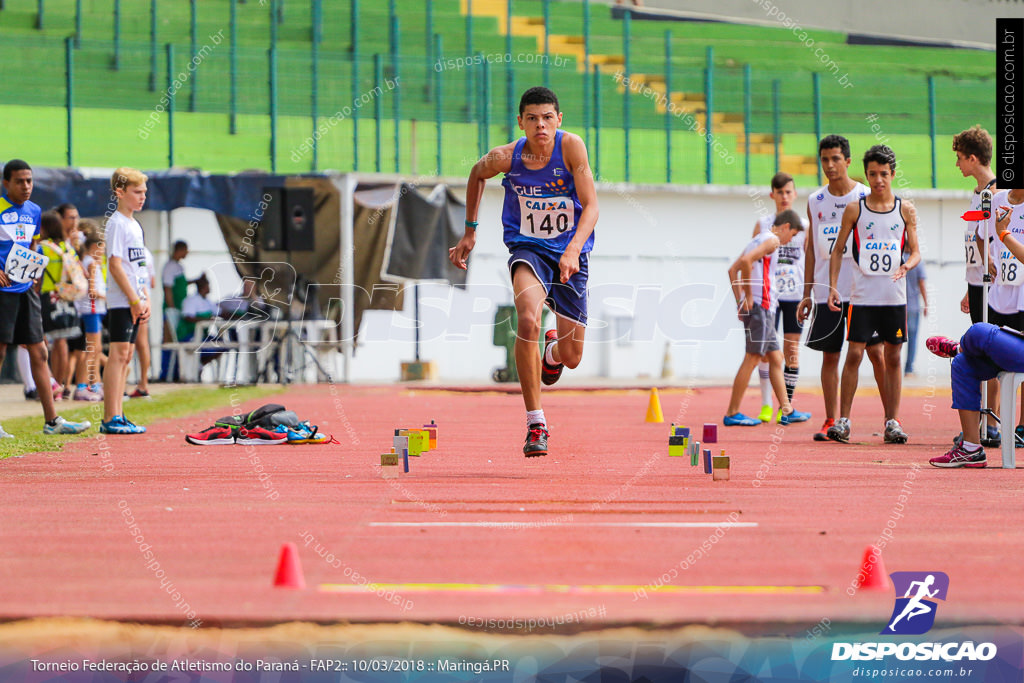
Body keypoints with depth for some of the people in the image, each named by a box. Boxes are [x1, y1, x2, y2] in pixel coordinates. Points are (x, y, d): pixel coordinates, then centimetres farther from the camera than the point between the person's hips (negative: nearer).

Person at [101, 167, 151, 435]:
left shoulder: (135, 225, 18)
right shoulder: (116, 223, -10)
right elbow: (115, 264, -16)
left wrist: (145, 299, 12)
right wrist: (134, 299, -17)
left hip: (135, 302, 9)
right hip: (121, 301, -9)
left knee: (125, 356, 9)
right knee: (118, 354, -12)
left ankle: (118, 416, 11)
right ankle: (110, 419, -14)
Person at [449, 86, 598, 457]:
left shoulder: (571, 147, -17)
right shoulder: (505, 157, -13)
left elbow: (591, 207, -19)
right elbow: (476, 174, 11)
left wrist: (573, 249, -35)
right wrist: (469, 232, 15)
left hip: (570, 254, 1)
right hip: (527, 248, -1)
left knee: (572, 357, 4)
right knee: (528, 319, -32)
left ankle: (552, 351, 47)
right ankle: (535, 423, -24)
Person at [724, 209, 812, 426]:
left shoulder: (760, 239, 21)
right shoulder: (772, 240, -8)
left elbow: (733, 270, 22)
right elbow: (746, 260, -24)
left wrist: (740, 300, 17)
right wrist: (749, 296, -17)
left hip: (763, 310, 10)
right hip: (761, 306, -10)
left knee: (776, 358, 13)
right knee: (752, 358, -7)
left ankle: (786, 410, 17)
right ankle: (732, 414, -6)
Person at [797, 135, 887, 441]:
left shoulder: (866, 198, -1)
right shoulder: (815, 201, 9)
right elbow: (811, 249, 13)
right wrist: (807, 295, 10)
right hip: (827, 290, 3)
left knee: (875, 351, -5)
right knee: (830, 356, 4)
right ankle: (831, 421, 9)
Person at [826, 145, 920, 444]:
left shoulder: (906, 210, 5)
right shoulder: (854, 210, 2)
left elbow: (915, 251, 8)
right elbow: (838, 251, 6)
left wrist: (906, 265, -14)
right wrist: (833, 287, -4)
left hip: (894, 296, 1)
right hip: (862, 295, -1)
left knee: (892, 357, 4)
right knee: (854, 354, -6)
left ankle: (892, 422, 9)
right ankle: (843, 420, -1)